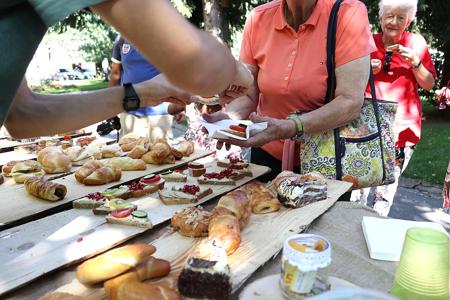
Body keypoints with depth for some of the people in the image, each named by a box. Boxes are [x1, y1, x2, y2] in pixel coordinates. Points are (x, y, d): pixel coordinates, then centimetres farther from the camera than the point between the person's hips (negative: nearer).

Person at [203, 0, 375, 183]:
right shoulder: (258, 19, -7)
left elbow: (351, 103, -24)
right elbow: (248, 95, -3)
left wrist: (289, 128, -37)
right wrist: (229, 117, -24)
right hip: (268, 153, 3)